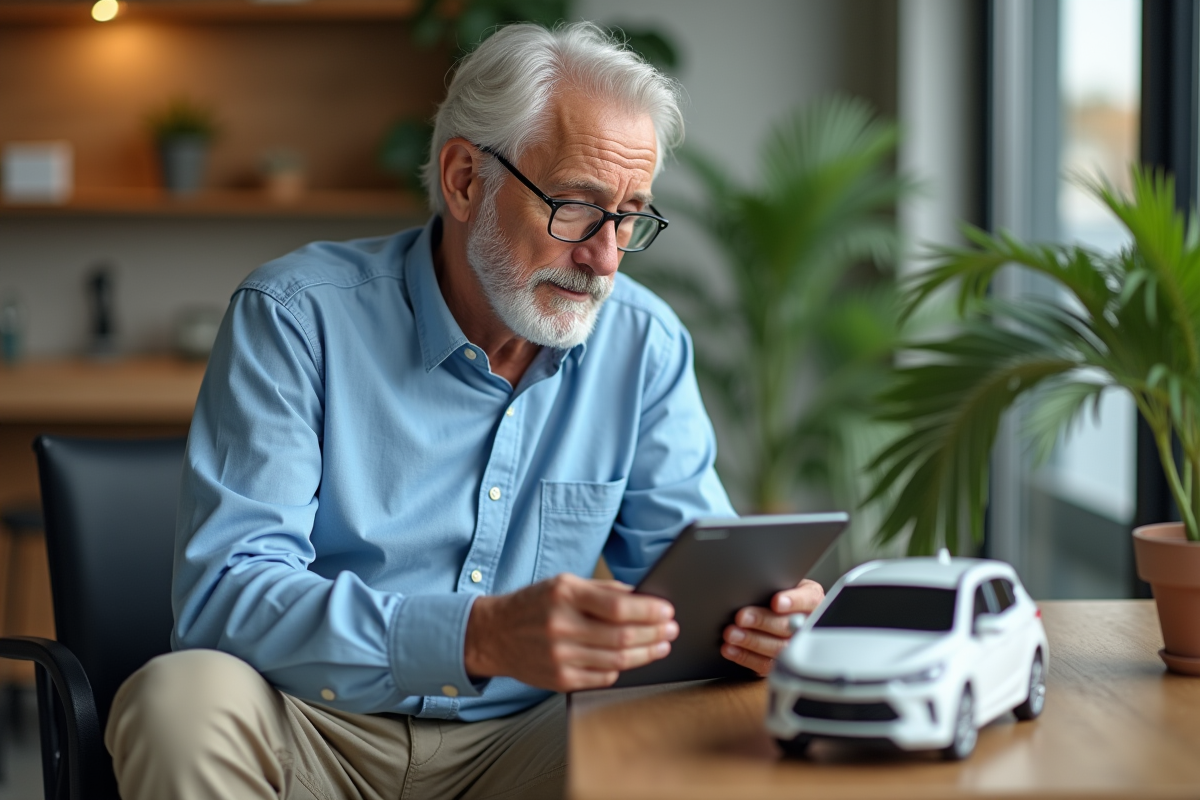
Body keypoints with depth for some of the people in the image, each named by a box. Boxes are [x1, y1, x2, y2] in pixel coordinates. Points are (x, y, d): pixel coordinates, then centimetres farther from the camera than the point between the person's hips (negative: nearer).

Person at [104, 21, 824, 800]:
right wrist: (481, 636, -37)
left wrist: (748, 608, -21)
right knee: (185, 699, -34)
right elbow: (225, 594, -22)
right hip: (316, 731, -2)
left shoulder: (645, 344, 2)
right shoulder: (294, 317, -12)